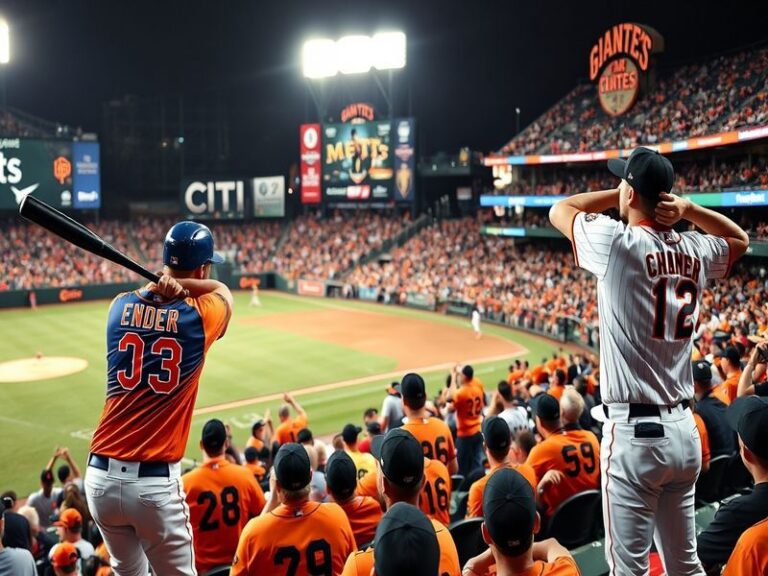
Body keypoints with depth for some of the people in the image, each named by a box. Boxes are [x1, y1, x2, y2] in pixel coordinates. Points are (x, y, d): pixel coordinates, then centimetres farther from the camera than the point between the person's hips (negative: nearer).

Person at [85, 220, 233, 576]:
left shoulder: (121, 306, 3)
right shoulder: (199, 317, -5)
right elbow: (222, 289, 15)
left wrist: (162, 282, 1)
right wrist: (181, 285, -1)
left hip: (100, 477, 5)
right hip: (155, 484, -4)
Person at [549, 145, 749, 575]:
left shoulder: (619, 242, -12)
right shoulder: (697, 251, 4)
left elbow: (560, 210, 5)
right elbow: (740, 239, 28)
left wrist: (623, 192, 10)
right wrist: (688, 209, 10)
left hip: (634, 432, -6)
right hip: (684, 429, 6)